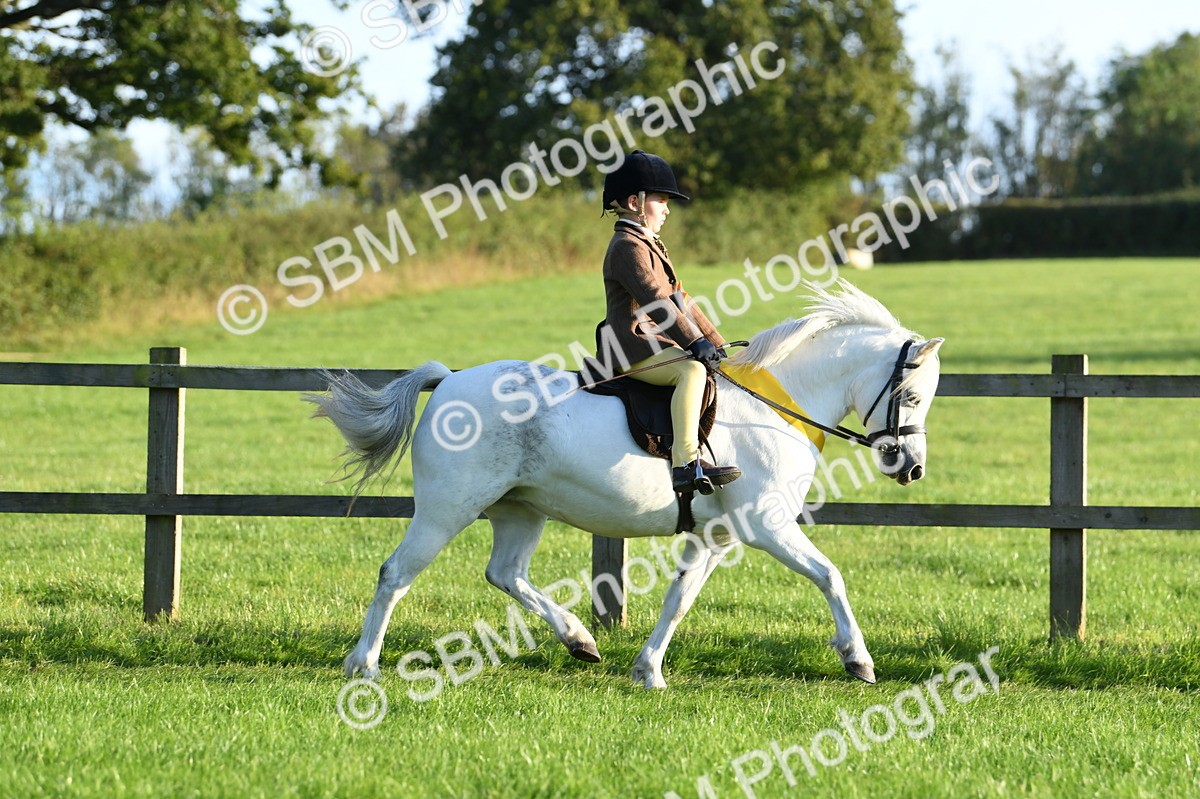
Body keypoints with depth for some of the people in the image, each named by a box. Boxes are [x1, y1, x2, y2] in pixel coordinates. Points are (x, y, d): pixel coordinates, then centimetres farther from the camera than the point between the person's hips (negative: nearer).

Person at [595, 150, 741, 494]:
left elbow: (679, 300, 24)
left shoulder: (650, 245, 23)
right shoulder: (628, 247, -11)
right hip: (634, 348, -11)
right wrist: (695, 341, -28)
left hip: (656, 345, 11)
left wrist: (714, 340, 16)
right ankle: (686, 464, -42)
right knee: (692, 370, -32)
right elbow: (655, 300, -23)